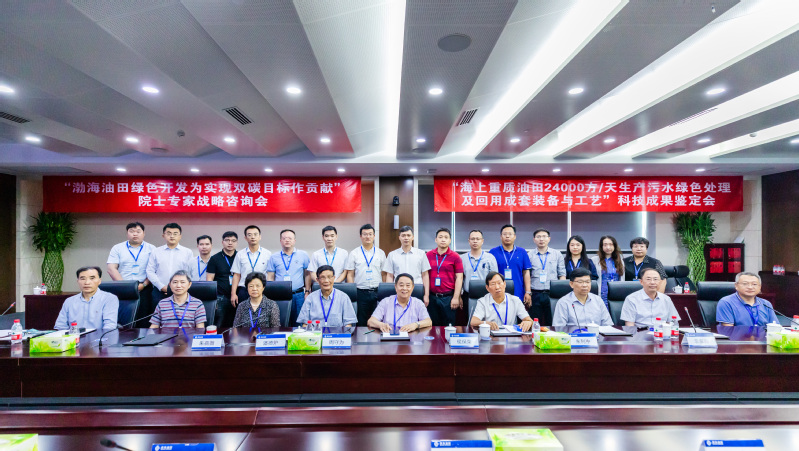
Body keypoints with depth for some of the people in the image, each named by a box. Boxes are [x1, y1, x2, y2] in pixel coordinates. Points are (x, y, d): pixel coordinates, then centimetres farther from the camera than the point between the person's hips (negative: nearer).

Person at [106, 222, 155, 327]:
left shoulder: (151, 249, 9)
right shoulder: (117, 248, 12)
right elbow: (111, 269, 3)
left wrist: (144, 284, -10)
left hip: (144, 290, -1)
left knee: (144, 322, -4)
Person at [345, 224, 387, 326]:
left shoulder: (381, 253, 9)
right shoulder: (354, 253, 5)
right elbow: (350, 275, 4)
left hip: (377, 292, 1)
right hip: (361, 292, -1)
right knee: (361, 322, 5)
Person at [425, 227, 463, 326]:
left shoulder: (455, 256, -1)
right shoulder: (428, 255, 5)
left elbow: (459, 278, -2)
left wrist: (456, 297, -7)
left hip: (448, 297, -2)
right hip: (431, 297, 2)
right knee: (432, 327, 11)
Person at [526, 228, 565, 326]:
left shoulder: (557, 255, 10)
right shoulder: (529, 255, 6)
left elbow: (562, 274, 9)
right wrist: (528, 294, -2)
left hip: (552, 293, 1)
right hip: (535, 294, -1)